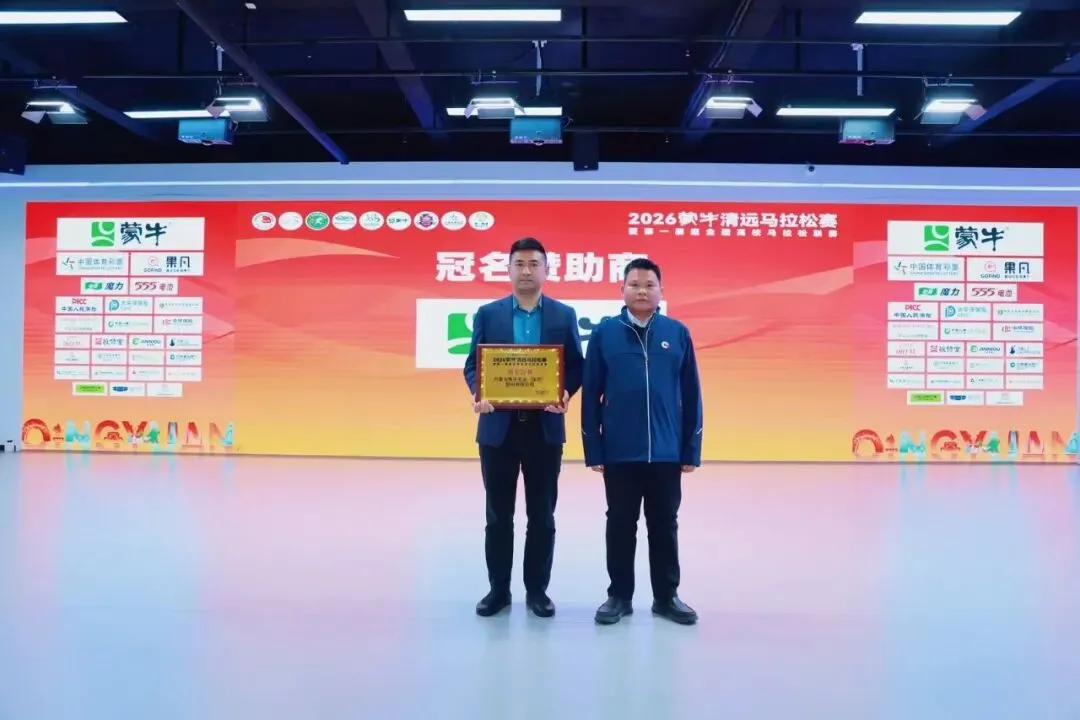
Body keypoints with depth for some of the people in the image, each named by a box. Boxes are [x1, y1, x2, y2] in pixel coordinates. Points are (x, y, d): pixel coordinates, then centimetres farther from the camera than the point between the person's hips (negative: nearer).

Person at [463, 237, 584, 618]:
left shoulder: (564, 315, 5)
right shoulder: (487, 314, 5)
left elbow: (577, 366, 3)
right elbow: (472, 364, 3)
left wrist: (565, 393, -18)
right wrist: (478, 394, -16)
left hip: (545, 427, 0)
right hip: (498, 425, 0)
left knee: (542, 515, 8)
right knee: (498, 515, 9)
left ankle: (537, 589, 21)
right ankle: (498, 588, 22)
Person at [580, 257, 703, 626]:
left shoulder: (678, 333, 1)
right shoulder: (604, 333, -2)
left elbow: (691, 396, 3)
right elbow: (591, 395, -1)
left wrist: (692, 449, 1)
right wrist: (592, 449, -3)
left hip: (667, 453, 1)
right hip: (619, 452, -1)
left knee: (664, 526, 12)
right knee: (620, 525, 11)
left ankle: (667, 596, 26)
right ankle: (619, 595, 24)